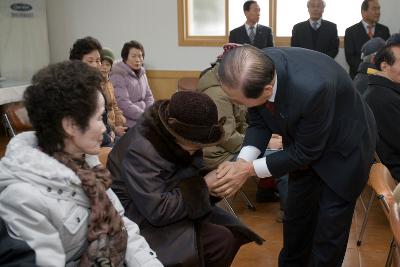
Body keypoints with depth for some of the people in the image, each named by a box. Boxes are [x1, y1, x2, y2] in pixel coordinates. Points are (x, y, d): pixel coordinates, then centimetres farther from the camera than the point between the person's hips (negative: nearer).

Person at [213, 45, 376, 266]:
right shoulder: (256, 71, -25)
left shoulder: (311, 88, -42)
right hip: (302, 143, 6)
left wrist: (250, 170, -26)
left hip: (343, 148, -5)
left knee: (329, 231, 3)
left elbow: (305, 152, -26)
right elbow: (258, 123, -8)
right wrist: (242, 161, -25)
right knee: (295, 218, 19)